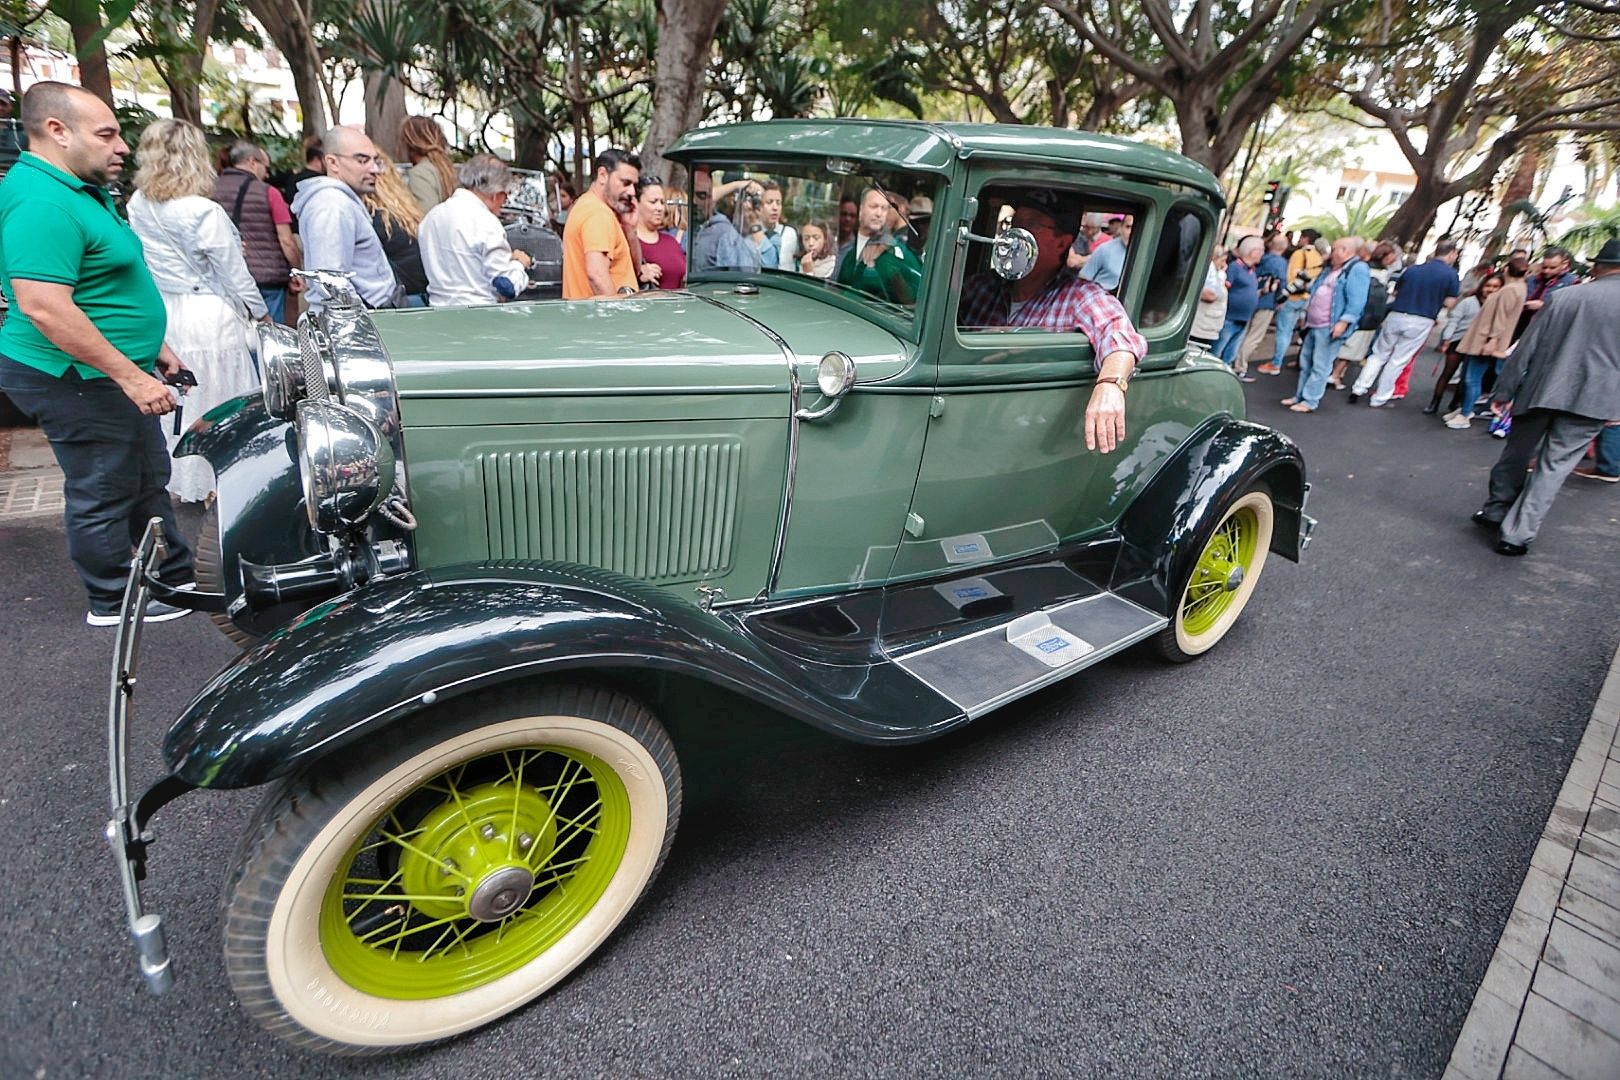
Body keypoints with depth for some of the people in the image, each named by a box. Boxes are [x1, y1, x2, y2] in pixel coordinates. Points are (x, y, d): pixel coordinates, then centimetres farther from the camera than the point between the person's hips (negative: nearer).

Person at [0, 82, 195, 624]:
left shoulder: (82, 191, 12)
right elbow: (44, 308, -28)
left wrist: (153, 346, 22)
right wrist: (131, 375, -28)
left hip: (111, 373, 11)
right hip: (78, 379, -11)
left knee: (148, 480, 18)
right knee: (103, 493, 3)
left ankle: (176, 579, 32)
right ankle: (114, 602, 19)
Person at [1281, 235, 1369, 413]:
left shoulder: (1358, 269, -10)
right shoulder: (1331, 268, 19)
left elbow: (1356, 301, -19)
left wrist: (1344, 321, -25)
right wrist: (1306, 313, 23)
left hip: (1330, 327, -10)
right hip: (1314, 324, 10)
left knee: (1320, 366, -5)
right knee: (1306, 362, 15)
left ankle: (1310, 401, -2)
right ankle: (1300, 396, 24)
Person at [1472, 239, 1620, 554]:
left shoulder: (1562, 297, 1)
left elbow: (1526, 347, 0)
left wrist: (1503, 390, 5)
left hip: (1541, 391, 1)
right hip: (1592, 399, -1)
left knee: (1516, 455, 17)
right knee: (1553, 467, 2)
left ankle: (1494, 512, 30)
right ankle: (1515, 535, -1)